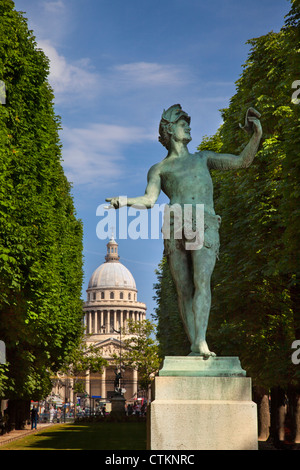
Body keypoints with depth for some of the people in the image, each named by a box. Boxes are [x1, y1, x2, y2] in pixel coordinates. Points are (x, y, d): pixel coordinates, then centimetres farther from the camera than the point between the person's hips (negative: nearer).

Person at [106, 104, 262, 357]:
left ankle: (201, 342, -29)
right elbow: (149, 200, 7)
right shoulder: (159, 169, 23)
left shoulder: (203, 158, 30)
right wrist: (124, 201, -12)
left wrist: (256, 136, 8)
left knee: (202, 282, -19)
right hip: (175, 226, 0)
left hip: (204, 226, 0)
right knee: (184, 289, -5)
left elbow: (242, 161, 22)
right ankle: (194, 347, -3)